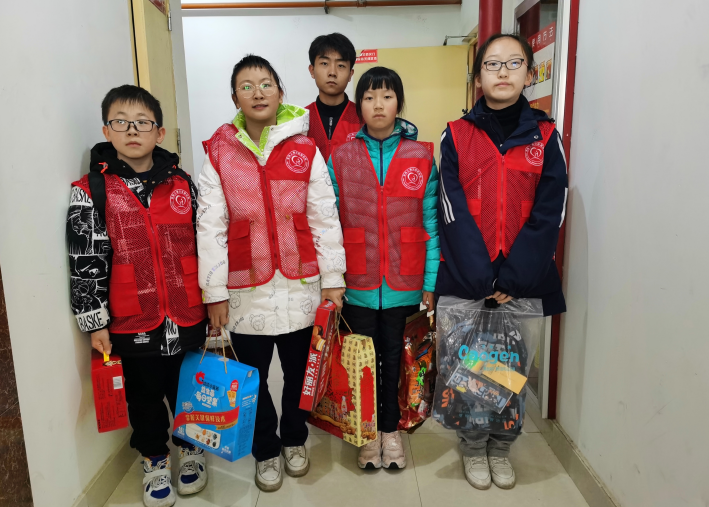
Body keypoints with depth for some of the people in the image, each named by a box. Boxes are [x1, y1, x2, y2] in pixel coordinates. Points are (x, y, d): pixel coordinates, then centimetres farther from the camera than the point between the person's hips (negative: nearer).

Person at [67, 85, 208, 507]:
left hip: (188, 320, 2)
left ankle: (191, 448, 43)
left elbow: (205, 245, 6)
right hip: (132, 326, -1)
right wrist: (96, 322, -5)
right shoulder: (91, 192, -5)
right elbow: (86, 262, -5)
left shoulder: (183, 184, 1)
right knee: (144, 397, 16)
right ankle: (155, 460, 40)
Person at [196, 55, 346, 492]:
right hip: (247, 289, 0)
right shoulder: (219, 154, 0)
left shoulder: (306, 151, 0)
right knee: (252, 377, 13)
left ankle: (295, 440, 40)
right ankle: (266, 451, 36)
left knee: (300, 371, 15)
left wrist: (333, 279, -2)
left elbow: (325, 219, 0)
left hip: (299, 285, 0)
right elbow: (211, 227, -2)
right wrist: (215, 292, -4)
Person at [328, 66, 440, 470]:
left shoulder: (422, 157, 0)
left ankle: (391, 430, 33)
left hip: (404, 285, 0)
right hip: (358, 285, 0)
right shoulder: (340, 158, 0)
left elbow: (431, 225, -1)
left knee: (394, 357, 12)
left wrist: (430, 284, -3)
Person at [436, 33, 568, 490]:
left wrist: (512, 280, -13)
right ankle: (474, 448, 31)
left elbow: (547, 216, -4)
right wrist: (482, 279, -14)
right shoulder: (456, 136, 2)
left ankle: (502, 448, 33)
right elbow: (453, 213, -6)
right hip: (465, 281, 0)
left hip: (523, 284, 1)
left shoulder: (546, 138, 3)